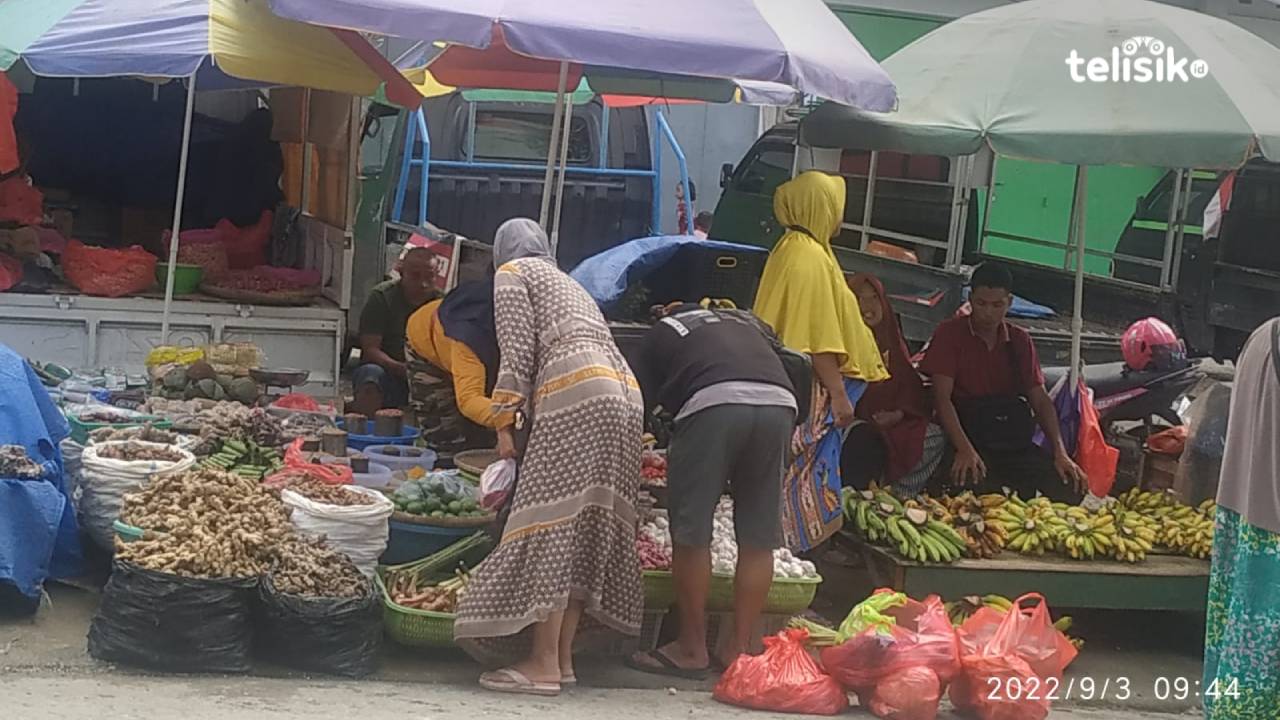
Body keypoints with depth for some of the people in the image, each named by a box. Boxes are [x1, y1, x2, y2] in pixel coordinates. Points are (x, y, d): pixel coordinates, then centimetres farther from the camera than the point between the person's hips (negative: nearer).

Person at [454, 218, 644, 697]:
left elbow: (517, 353, 1)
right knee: (588, 528, 7)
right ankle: (563, 658, 6)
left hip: (575, 391, -8)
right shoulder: (569, 282, 36)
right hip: (625, 391, 8)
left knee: (550, 522, -9)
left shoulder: (512, 273, 14)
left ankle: (543, 663, -13)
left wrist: (506, 424, 0)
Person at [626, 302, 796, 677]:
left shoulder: (661, 332, 27)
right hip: (779, 404, 4)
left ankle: (692, 649, 11)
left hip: (713, 404, -4)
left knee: (691, 533, 5)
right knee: (757, 539, 9)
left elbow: (640, 402, 23)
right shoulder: (743, 323, 37)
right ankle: (740, 650, 13)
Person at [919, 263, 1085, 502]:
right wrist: (965, 450, -25)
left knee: (1069, 489, -19)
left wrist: (1060, 453, -6)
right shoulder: (950, 334, 1)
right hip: (970, 435, -4)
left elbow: (1040, 400, 11)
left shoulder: (1020, 341, 15)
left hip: (1017, 441, 4)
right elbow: (942, 398, -9)